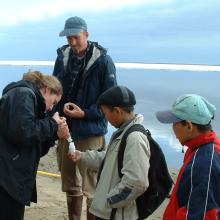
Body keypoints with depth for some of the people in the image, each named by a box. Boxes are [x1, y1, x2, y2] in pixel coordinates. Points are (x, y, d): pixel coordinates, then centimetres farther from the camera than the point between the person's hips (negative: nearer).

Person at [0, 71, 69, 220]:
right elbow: (22, 132, -24)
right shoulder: (23, 94, -7)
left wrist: (55, 135, 5)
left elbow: (35, 150, 20)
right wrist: (52, 124, -9)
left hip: (13, 178, 10)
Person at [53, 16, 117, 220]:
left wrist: (85, 113, -17)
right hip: (65, 129, 5)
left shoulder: (103, 61, -10)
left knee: (91, 187, -1)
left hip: (90, 132, -5)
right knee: (70, 186, 16)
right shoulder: (63, 57, 4)